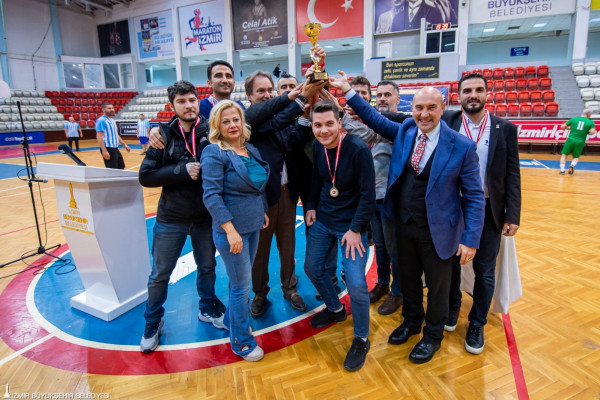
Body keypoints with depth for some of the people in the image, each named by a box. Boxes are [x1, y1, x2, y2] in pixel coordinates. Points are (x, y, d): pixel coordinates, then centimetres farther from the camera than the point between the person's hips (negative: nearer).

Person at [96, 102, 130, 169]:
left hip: (115, 148, 10)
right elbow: (99, 137, -20)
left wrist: (124, 144, 19)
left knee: (121, 167, 16)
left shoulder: (112, 120, 16)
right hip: (108, 149, -9)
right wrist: (104, 150, -26)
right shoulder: (101, 120, -13)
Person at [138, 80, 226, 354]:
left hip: (205, 218, 1)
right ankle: (153, 323, 35)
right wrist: (182, 170, -20)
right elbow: (145, 176, -9)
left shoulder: (211, 132, -6)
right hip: (171, 219, 0)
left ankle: (208, 309, 43)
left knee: (207, 267, 18)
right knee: (159, 275, 12)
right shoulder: (164, 135, -6)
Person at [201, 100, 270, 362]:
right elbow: (211, 195, -21)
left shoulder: (251, 149, 7)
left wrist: (263, 211, 17)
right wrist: (230, 229, -26)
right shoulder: (214, 153, -15)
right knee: (241, 286, 4)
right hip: (231, 229, -7)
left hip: (252, 225, 7)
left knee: (241, 281, 20)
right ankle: (241, 342, 24)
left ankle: (232, 321, 43)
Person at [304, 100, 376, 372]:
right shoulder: (317, 147, -3)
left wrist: (355, 229, -17)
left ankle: (361, 339, 18)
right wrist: (312, 206, 8)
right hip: (322, 220, 7)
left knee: (356, 283, -9)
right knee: (312, 268, 16)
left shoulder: (358, 150, -21)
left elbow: (368, 195, -18)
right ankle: (335, 309, 45)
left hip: (350, 224, -6)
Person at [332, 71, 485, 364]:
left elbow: (474, 197, -12)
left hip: (437, 231, -4)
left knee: (437, 285, 15)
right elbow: (375, 119, 10)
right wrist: (348, 92, 4)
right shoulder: (405, 131, -2)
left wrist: (471, 240, -15)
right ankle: (411, 320, 48)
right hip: (404, 225, 4)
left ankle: (433, 335, 39)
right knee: (408, 278, 22)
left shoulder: (462, 146, -15)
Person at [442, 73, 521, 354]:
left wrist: (513, 215, -5)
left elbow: (512, 175, -1)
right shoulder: (447, 122, -2)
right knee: (451, 263, 16)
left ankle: (477, 324, 31)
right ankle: (452, 307, 41)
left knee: (484, 271, 11)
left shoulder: (505, 129, -1)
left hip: (488, 211, 0)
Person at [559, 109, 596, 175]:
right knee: (576, 157, 15)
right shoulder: (590, 122, 3)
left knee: (564, 155, 10)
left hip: (571, 140, 0)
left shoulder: (573, 119, 6)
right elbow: (592, 132, -10)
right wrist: (586, 132, 10)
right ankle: (572, 165, -15)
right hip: (580, 142, 0)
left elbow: (562, 127, 9)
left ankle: (562, 170, -3)